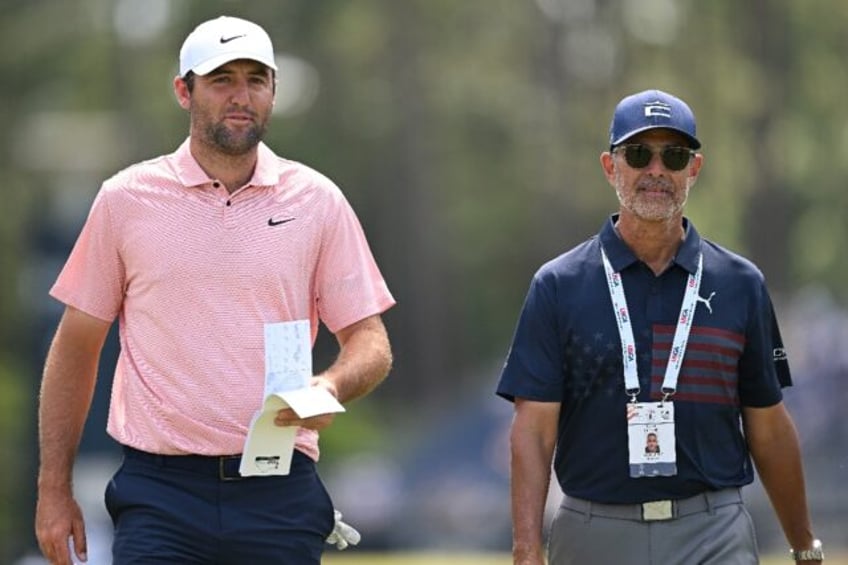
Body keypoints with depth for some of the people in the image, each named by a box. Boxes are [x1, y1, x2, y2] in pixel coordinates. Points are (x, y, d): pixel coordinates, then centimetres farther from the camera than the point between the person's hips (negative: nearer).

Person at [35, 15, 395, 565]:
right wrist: (54, 488, 6)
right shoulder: (126, 199, 5)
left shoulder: (318, 201, 7)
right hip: (160, 493, -1)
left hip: (280, 494, 1)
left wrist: (332, 386, -16)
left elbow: (371, 342, 8)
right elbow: (76, 347, 10)